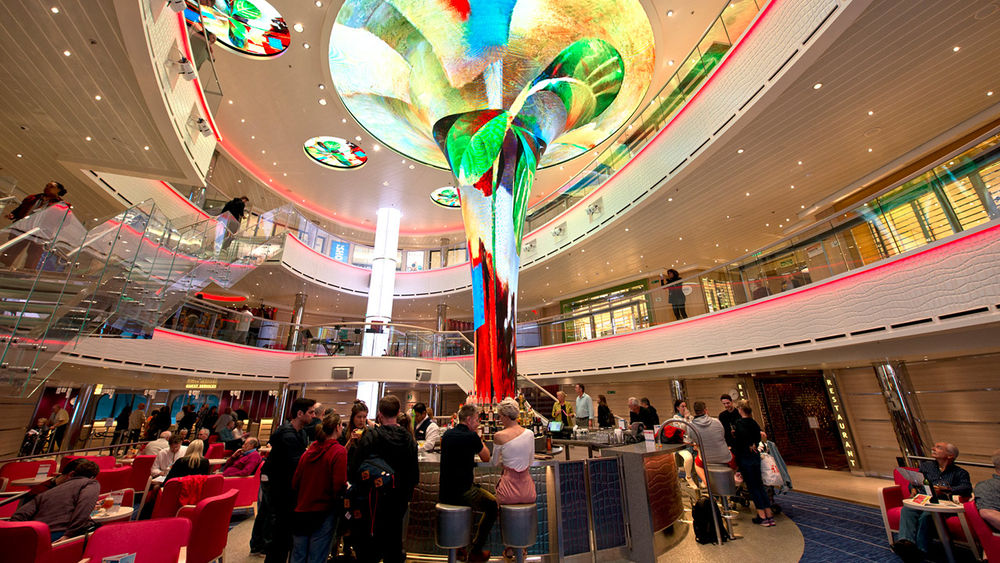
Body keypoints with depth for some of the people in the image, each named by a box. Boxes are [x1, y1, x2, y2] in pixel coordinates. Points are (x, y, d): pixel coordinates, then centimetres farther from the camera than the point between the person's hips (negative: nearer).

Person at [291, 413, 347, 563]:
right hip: (324, 512, -5)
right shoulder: (339, 451, -16)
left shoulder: (310, 449, 0)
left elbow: (295, 481, 6)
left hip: (301, 510, 5)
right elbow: (339, 486, -20)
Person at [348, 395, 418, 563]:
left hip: (374, 499, -3)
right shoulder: (408, 438, -9)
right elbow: (414, 472, -1)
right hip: (398, 499, 3)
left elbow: (355, 468, -14)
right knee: (394, 538, 20)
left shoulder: (370, 436, -20)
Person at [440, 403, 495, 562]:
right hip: (462, 492, -7)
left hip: (444, 493, 8)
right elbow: (486, 458, -3)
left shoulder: (447, 434, 4)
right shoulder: (471, 436, -18)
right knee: (493, 504, 14)